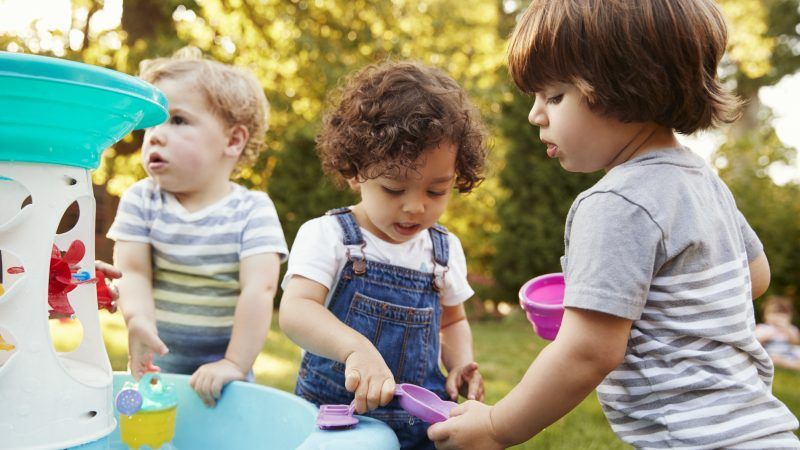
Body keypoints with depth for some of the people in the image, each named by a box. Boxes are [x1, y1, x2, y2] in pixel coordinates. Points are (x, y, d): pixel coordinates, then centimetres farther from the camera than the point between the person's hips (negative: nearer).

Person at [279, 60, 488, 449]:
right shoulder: (327, 236, -8)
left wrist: (460, 363, 1)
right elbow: (295, 311, -22)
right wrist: (356, 348, -39)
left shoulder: (445, 250, 5)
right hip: (334, 417, -4)